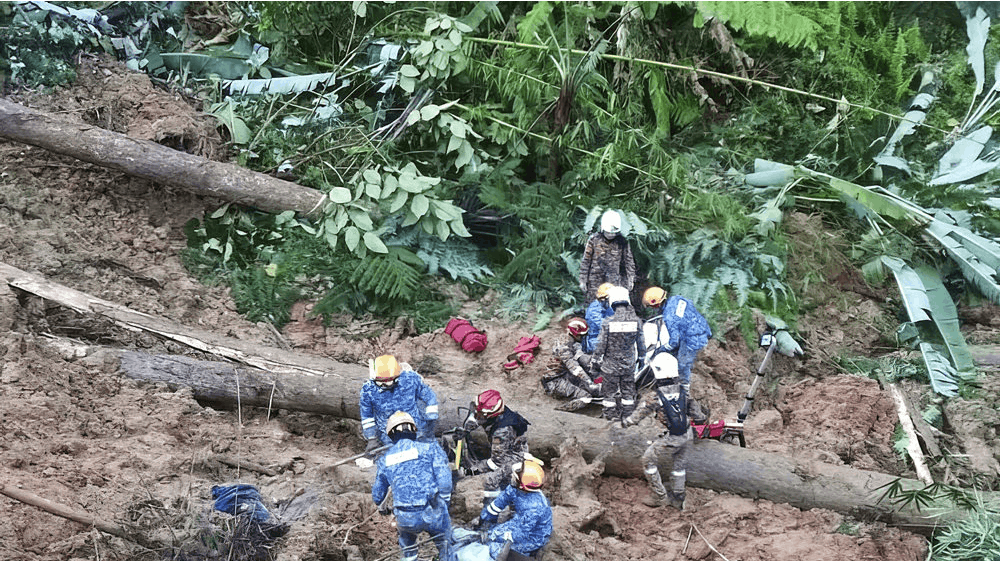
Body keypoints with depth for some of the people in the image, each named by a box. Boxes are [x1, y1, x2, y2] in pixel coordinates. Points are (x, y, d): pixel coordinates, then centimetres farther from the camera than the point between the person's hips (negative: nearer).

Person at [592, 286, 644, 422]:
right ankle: (628, 416, 22)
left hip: (610, 365, -3)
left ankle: (611, 416, 15)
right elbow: (641, 343, 2)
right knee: (628, 391, 15)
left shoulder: (608, 322, -17)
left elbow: (601, 345, -12)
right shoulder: (636, 321, -8)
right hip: (629, 364, 3)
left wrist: (595, 364, -1)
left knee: (609, 391, 11)